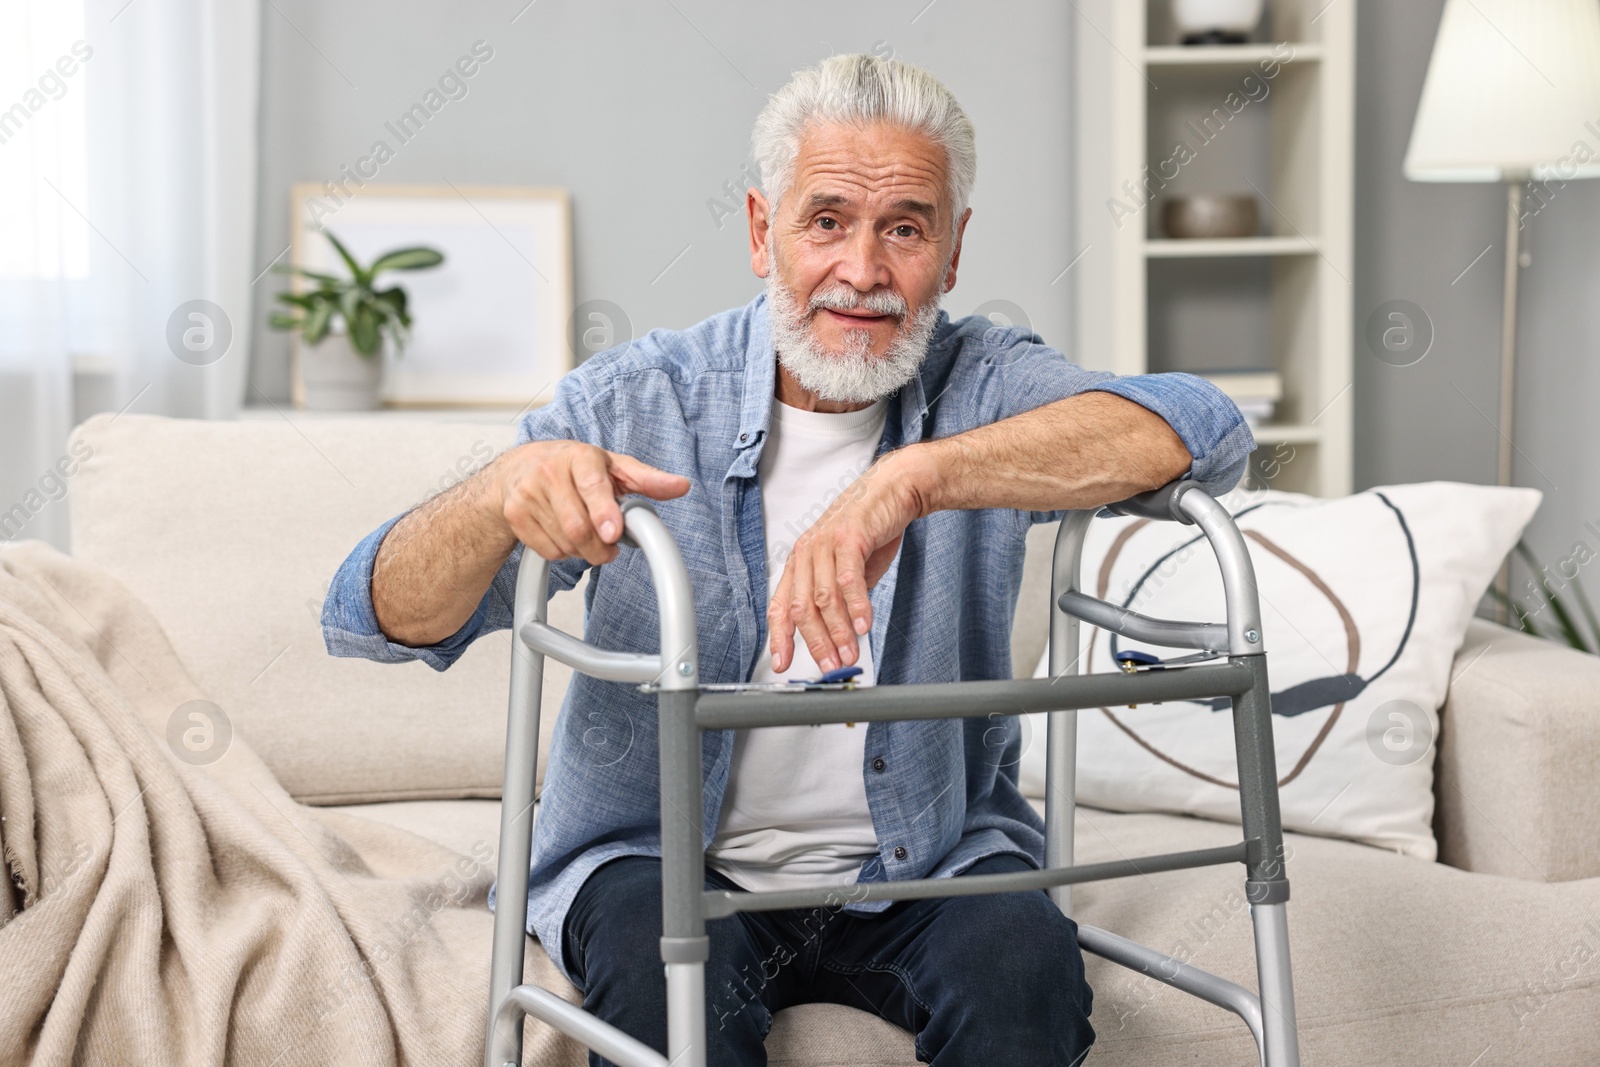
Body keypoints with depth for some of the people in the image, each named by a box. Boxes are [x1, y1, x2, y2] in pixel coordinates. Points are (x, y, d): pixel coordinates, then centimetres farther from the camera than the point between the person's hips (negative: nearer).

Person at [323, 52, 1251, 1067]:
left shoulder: (985, 386, -5)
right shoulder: (636, 401, -7)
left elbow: (1203, 428, -25)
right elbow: (380, 620, -11)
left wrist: (920, 474, -38)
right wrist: (502, 496, -35)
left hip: (926, 859, 1)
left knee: (1024, 957, -28)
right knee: (663, 964, -32)